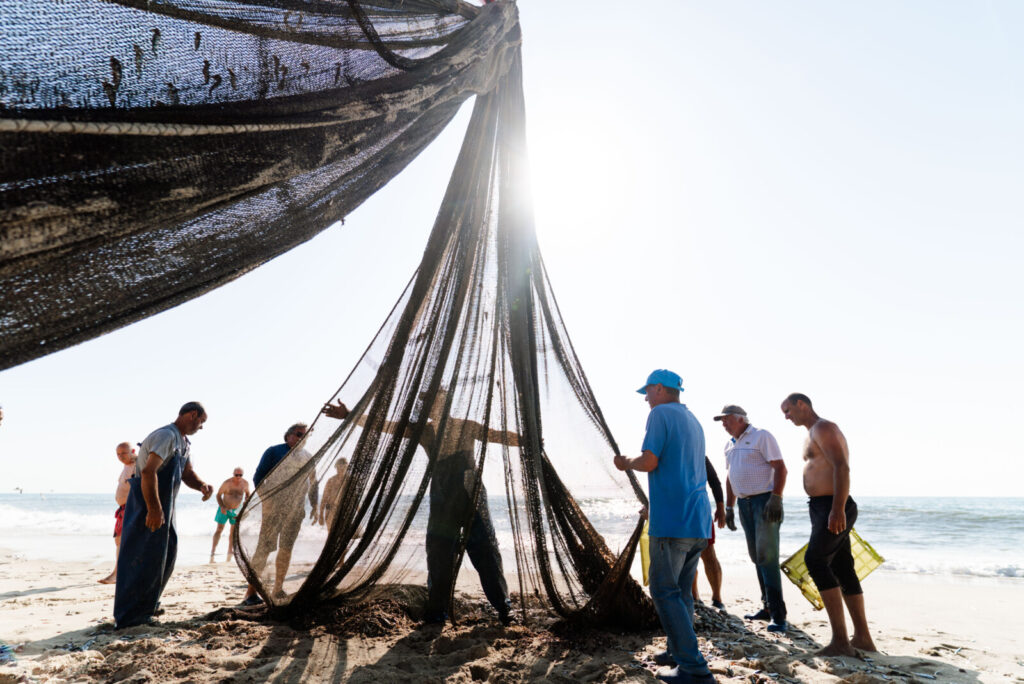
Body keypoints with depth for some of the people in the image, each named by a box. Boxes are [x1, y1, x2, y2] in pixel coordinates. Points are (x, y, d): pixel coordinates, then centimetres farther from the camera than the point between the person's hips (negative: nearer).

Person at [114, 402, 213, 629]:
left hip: (163, 507, 10)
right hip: (148, 503, -10)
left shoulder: (182, 442, 15)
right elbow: (148, 472, -28)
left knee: (166, 554, 18)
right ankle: (127, 616, 2)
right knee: (143, 557, -6)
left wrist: (203, 485, -6)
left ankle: (148, 605, 32)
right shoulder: (166, 435, -18)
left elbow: (187, 474, 16)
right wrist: (154, 509, -31)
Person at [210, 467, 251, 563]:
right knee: (219, 529, -5)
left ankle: (230, 551, 23)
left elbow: (248, 493, 8)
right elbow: (218, 495, -11)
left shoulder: (245, 483, -12)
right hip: (224, 508, -3)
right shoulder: (227, 483, -22)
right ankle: (213, 551, -4)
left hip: (236, 509, 3)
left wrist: (246, 502, -9)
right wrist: (222, 507, -21)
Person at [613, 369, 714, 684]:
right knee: (682, 591, 17)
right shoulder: (693, 420, 19)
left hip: (672, 520, -9)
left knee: (665, 592, -2)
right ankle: (679, 651, 26)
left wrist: (626, 463, 2)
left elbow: (650, 461, -17)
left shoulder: (660, 413, -8)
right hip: (698, 520, 9)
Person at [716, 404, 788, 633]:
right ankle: (767, 607, 18)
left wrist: (775, 498, -21)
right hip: (744, 503, 7)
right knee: (757, 557, 9)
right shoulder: (729, 445, 16)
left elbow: (780, 468, -12)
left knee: (767, 556, -11)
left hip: (765, 500, -7)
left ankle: (778, 615, -8)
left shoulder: (761, 436, -6)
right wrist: (728, 507, 18)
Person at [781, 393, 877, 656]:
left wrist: (838, 508, -30)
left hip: (833, 508, -11)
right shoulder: (815, 433, 22)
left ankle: (840, 640, -15)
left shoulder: (823, 428, -10)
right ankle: (862, 637, 18)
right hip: (823, 507, 11)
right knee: (842, 569, 11)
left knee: (816, 560, -16)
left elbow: (842, 467, -22)